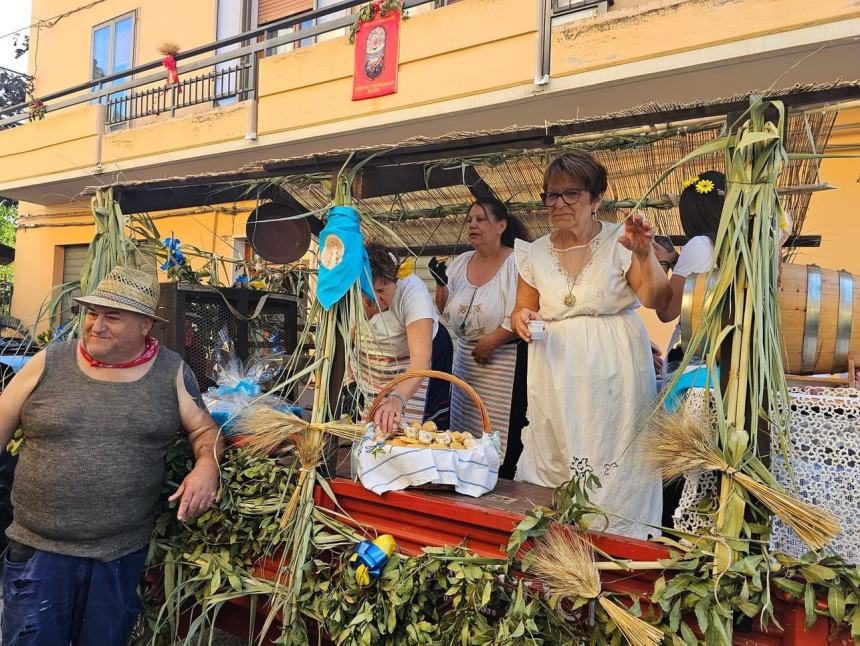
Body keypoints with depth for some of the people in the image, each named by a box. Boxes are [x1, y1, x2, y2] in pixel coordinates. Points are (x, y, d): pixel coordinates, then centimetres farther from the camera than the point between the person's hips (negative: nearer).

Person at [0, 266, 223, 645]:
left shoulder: (172, 373, -3)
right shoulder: (48, 364, -3)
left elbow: (204, 430, 5)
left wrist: (206, 465, -16)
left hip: (124, 554, 0)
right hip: (39, 550, 0)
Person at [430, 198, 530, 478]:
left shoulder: (517, 263, -9)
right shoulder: (461, 263, 11)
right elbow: (447, 315, 16)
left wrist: (490, 342, -14)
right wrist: (441, 283, 1)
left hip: (507, 363, -6)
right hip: (465, 361, 6)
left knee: (504, 441, -4)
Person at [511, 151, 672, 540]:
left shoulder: (620, 242, 0)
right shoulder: (535, 253, 10)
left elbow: (656, 301, -5)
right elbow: (522, 311, 15)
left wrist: (645, 255, -19)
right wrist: (522, 318, -8)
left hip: (614, 375, -3)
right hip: (556, 381, 3)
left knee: (616, 475, -2)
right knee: (553, 468, 4)